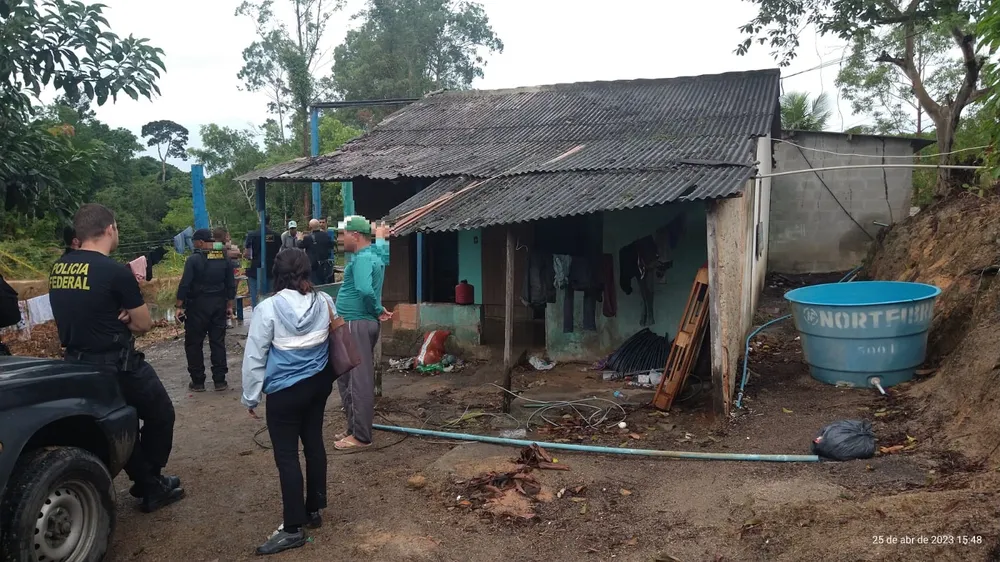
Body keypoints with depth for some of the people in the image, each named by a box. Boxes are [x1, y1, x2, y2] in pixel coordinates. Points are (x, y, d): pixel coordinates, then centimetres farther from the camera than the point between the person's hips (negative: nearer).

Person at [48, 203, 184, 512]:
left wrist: (114, 319, 0)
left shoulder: (58, 269, 2)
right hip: (119, 366, -7)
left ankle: (146, 484, 27)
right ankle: (152, 486, 18)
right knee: (160, 415, 14)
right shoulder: (116, 272, -19)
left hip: (78, 364, 7)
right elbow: (144, 324, -10)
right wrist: (123, 319, 3)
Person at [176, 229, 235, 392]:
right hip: (219, 305, 5)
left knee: (194, 343, 7)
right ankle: (220, 380, 9)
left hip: (198, 305, -4)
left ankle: (197, 381, 10)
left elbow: (184, 285, -15)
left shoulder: (194, 259, -12)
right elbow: (231, 285, 7)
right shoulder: (225, 259, 3)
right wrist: (229, 305, 14)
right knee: (218, 342, 9)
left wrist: (179, 306, -9)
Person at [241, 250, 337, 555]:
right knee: (314, 443, 17)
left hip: (284, 391, -5)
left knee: (286, 455, 2)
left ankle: (293, 528, 9)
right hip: (319, 383, 6)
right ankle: (314, 510, 30)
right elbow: (334, 340, 12)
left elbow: (254, 357, -11)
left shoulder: (268, 309, -16)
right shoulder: (325, 301, -3)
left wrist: (250, 397, 1)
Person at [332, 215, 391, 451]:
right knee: (346, 378, 17)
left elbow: (365, 290, -33)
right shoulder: (375, 253, 13)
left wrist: (378, 310, -19)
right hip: (359, 323, 10)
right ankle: (355, 428, 26)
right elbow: (382, 249, 39)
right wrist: (381, 237, 52)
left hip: (357, 324, -10)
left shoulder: (363, 258, -17)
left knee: (358, 381, -5)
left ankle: (361, 436, 1)